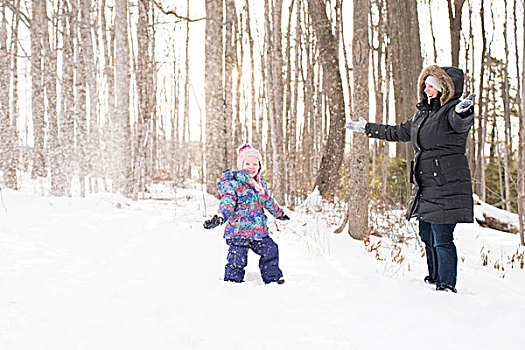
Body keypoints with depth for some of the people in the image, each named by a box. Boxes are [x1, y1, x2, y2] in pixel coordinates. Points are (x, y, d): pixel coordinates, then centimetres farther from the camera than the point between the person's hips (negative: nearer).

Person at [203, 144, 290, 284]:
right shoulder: (233, 182, -11)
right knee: (237, 259, -7)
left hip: (259, 230, 7)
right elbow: (228, 201, -25)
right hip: (239, 230, -7)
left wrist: (279, 213, 43)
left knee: (271, 250, 15)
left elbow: (268, 201, 30)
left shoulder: (261, 184, 12)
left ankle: (272, 277, 35)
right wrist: (220, 217, -42)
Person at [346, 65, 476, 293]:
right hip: (426, 187, 9)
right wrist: (367, 128, 36)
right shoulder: (423, 113, 17)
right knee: (427, 236, 17)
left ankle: (447, 286, -1)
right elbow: (399, 132, 30)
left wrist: (463, 111, -58)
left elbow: (461, 122, -34)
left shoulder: (451, 112, -10)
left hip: (447, 187, -9)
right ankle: (435, 278, 33)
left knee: (442, 239, -9)